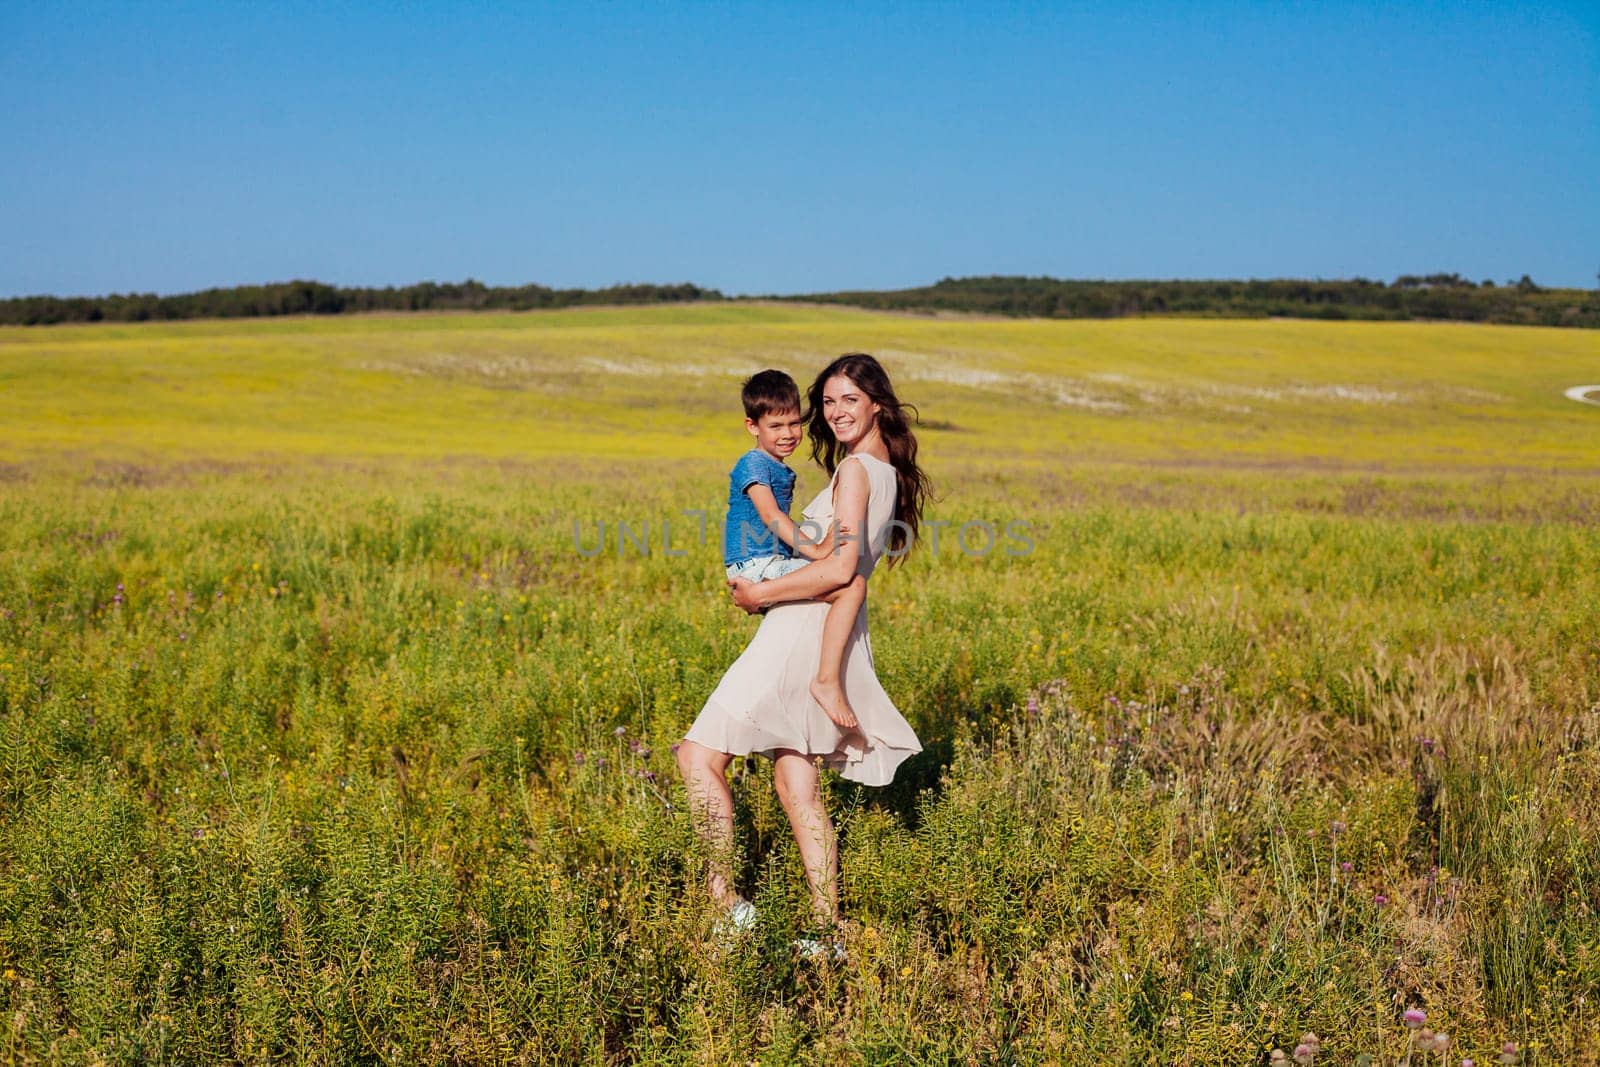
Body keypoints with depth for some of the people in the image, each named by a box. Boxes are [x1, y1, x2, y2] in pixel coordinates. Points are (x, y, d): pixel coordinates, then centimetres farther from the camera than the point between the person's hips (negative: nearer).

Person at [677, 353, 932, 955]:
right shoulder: (888, 473, 16)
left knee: (699, 756, -8)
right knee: (797, 789, 10)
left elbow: (839, 568, -23)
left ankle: (726, 899, -7)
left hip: (804, 631, -10)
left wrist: (761, 594, -13)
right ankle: (828, 932, 11)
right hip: (837, 633, 10)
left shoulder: (855, 470, -12)